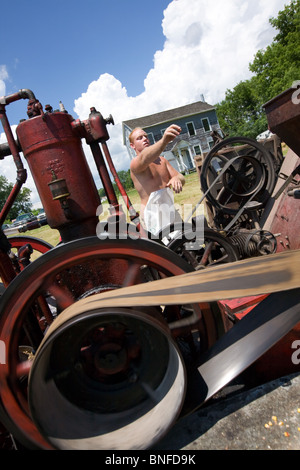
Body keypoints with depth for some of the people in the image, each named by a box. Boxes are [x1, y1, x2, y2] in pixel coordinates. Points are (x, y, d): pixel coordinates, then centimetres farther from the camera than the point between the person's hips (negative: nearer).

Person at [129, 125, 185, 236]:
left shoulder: (162, 160, 18)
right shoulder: (135, 163, -6)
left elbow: (181, 178, 9)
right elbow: (143, 158, -31)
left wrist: (176, 178, -17)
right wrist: (164, 140, -49)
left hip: (170, 210, 7)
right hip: (152, 214, -6)